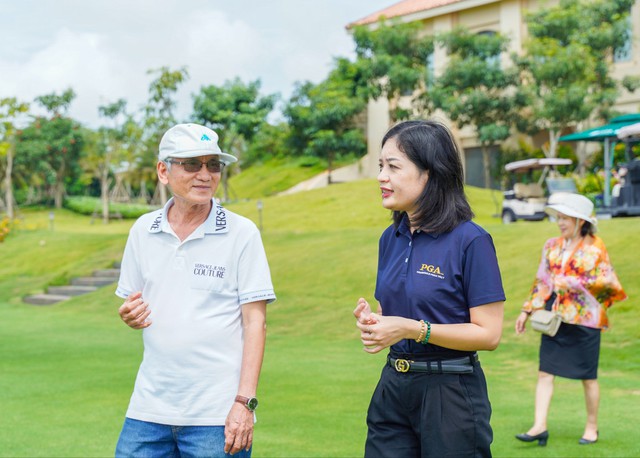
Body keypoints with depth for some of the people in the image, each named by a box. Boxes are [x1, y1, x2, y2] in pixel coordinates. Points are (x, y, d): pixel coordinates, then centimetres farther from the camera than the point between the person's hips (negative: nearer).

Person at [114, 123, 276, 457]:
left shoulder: (242, 233, -3)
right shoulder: (143, 230, 8)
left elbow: (255, 321, -5)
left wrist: (245, 402, -12)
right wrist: (130, 315, -6)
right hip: (150, 408, 4)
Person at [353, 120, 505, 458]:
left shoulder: (470, 241, -13)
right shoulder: (391, 238, 7)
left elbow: (489, 334, -15)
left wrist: (413, 329, -22)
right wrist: (372, 322, -4)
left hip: (451, 394, -6)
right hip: (393, 388, 6)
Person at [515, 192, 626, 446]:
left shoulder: (595, 248, -4)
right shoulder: (552, 246, 9)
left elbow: (606, 281, -10)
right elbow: (541, 281, 13)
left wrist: (572, 282, -16)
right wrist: (527, 310, 9)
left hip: (584, 318, -4)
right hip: (554, 318, 4)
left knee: (588, 376, 5)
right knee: (545, 372, -4)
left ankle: (592, 427, 20)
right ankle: (539, 426, -5)